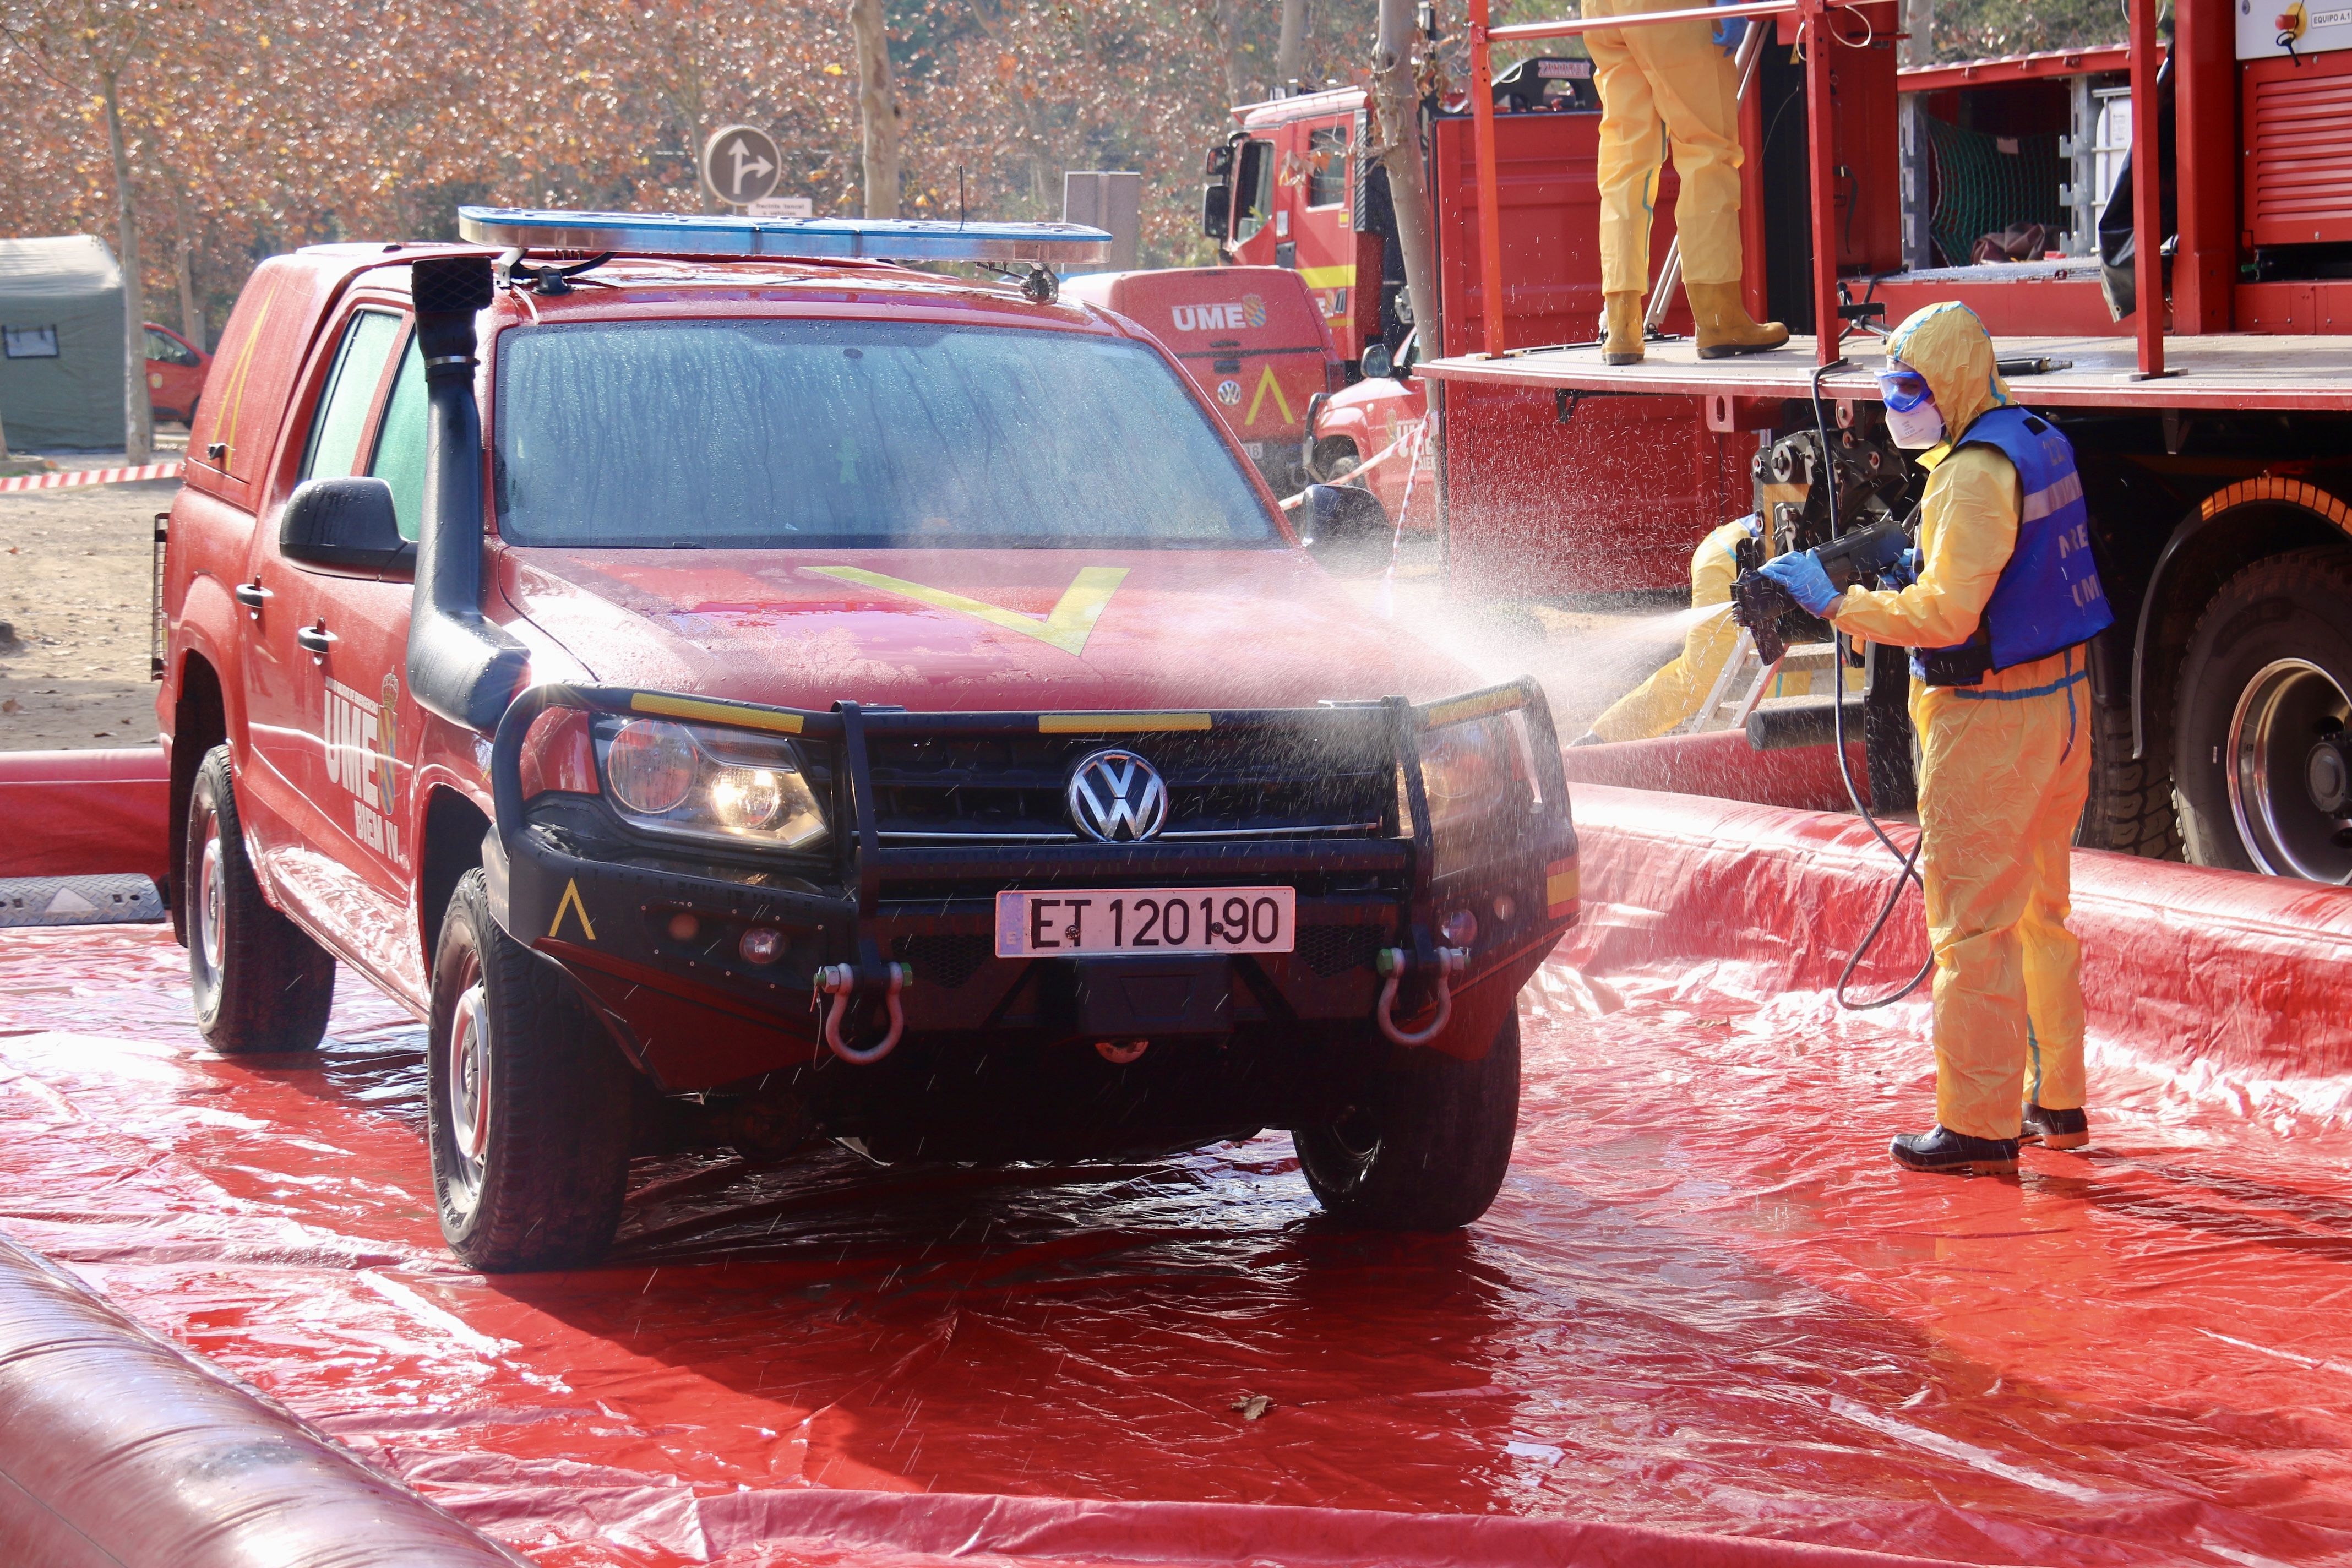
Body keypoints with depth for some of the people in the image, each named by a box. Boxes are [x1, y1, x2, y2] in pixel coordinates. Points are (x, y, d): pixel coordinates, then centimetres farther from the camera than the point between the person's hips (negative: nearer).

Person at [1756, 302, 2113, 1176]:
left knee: (1974, 923, -5)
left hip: (1993, 718, -10)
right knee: (2038, 912, 18)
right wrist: (1907, 563, 13)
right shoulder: (2036, 444, 12)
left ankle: (1979, 1126, -3)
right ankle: (2056, 1101, 25)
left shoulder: (1976, 472, -18)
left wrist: (1836, 603, -17)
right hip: (2062, 704, 10)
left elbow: (1947, 614, -23)